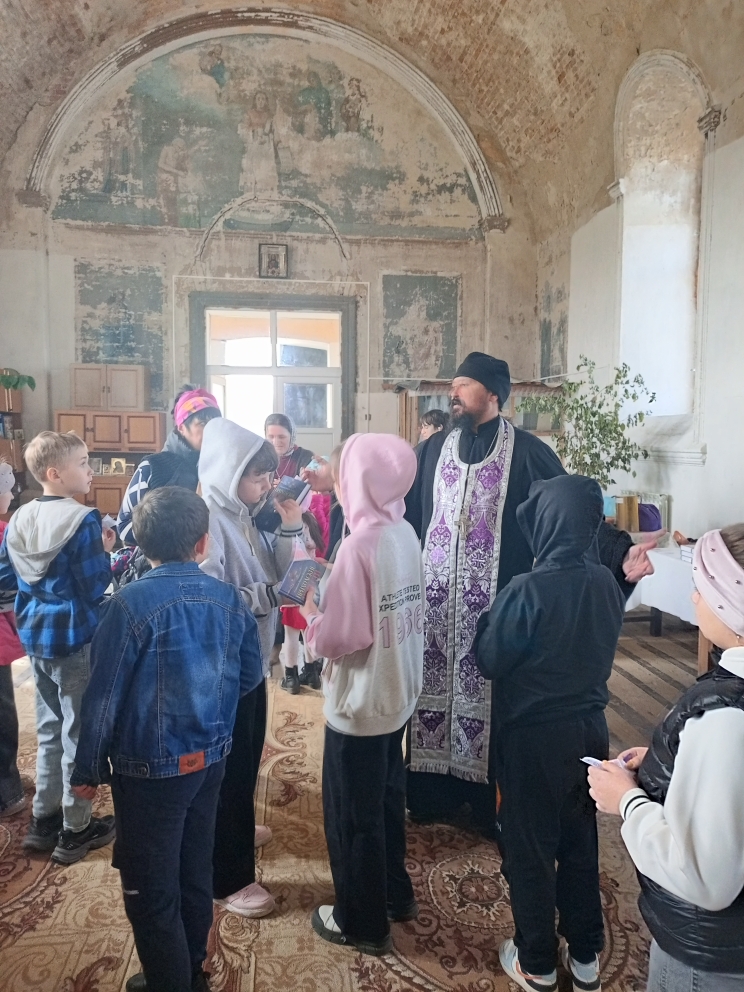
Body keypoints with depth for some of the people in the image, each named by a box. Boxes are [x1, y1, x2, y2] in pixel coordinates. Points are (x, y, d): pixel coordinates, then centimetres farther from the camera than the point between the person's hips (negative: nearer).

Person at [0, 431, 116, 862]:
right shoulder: (83, 520, -20)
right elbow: (95, 588, -19)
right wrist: (105, 552, -3)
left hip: (35, 637, 7)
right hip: (75, 639, -7)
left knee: (49, 728, 21)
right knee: (78, 731, 7)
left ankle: (44, 819, 33)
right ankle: (75, 829, 20)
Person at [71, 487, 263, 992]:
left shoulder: (130, 604, -20)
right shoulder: (229, 599, -7)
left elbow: (104, 696, -15)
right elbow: (251, 675, 3)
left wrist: (89, 768, -1)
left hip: (150, 770, -5)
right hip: (211, 760, 5)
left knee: (151, 889, 13)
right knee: (195, 872, 23)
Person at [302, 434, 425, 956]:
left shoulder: (360, 544, -25)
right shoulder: (406, 533, -1)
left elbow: (338, 638, -24)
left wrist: (310, 613, -5)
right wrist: (331, 597, 7)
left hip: (360, 703, -8)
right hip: (398, 693, 8)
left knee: (352, 812, 12)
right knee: (386, 797, 25)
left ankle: (362, 923, 31)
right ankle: (395, 893, 44)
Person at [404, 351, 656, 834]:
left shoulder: (527, 452, -6)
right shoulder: (435, 449, 7)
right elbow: (405, 513, 10)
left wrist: (619, 553, -22)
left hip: (497, 604, -4)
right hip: (436, 600, 4)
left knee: (493, 696, 6)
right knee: (435, 688, 11)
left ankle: (493, 804, 25)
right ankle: (435, 792, 29)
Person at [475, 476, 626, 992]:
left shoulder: (526, 591, -25)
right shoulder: (608, 583, -6)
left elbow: (490, 662, -13)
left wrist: (488, 620, 1)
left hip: (534, 735, -5)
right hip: (590, 728, 6)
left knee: (530, 848, 14)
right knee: (580, 842, 22)